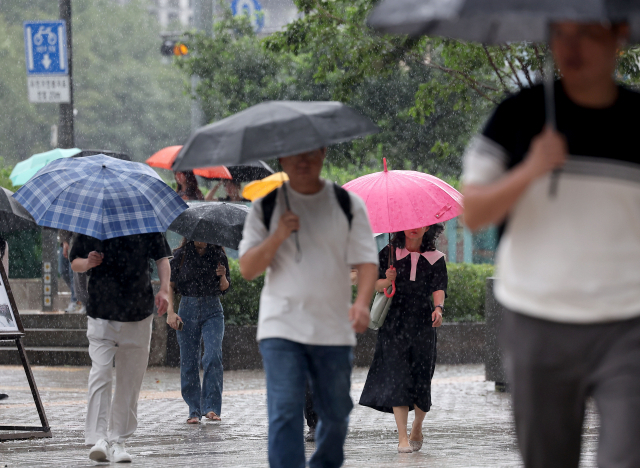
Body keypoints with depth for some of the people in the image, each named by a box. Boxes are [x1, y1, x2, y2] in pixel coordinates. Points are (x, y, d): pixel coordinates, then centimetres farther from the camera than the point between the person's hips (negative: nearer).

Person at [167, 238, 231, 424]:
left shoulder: (218, 255, 5)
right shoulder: (181, 255, 3)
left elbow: (225, 288, 11)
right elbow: (170, 285, 4)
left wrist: (223, 277, -11)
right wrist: (171, 312, -7)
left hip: (212, 310, 0)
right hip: (188, 309, 0)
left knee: (213, 356, -17)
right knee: (189, 361, -1)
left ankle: (211, 407, -18)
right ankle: (194, 410, 7)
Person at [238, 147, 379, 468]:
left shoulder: (348, 204, 6)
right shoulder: (266, 207, 4)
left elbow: (367, 260, -1)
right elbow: (247, 270, 1)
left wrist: (362, 302, -19)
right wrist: (277, 237, -15)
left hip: (334, 330, 2)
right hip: (281, 328, -2)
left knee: (336, 414, 9)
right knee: (285, 412, -13)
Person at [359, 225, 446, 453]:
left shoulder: (435, 258, 6)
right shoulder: (389, 254, 6)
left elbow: (438, 289, -4)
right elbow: (374, 284, 7)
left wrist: (438, 307, -24)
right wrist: (387, 281, -14)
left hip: (423, 324, 1)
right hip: (394, 321, -1)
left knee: (421, 379, 2)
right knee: (397, 377, -10)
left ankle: (417, 428, 27)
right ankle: (402, 437, -11)